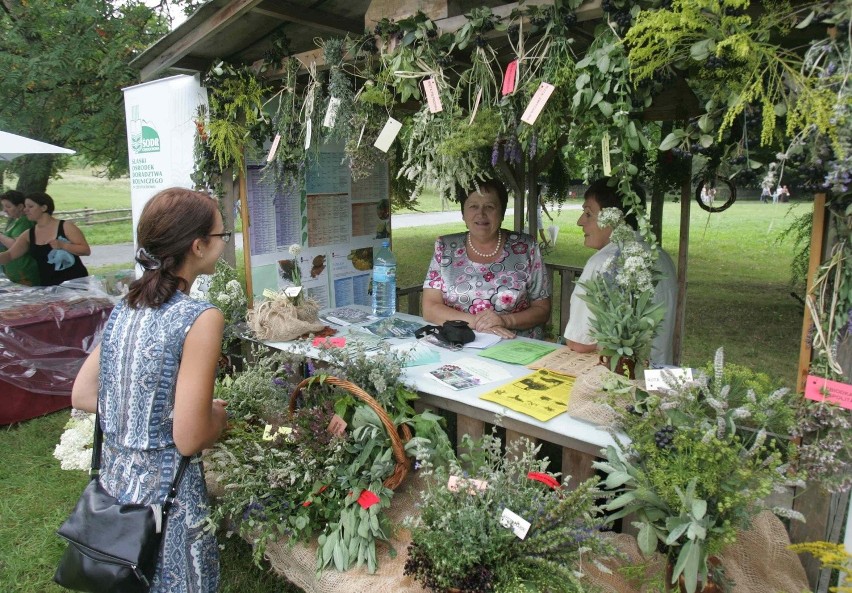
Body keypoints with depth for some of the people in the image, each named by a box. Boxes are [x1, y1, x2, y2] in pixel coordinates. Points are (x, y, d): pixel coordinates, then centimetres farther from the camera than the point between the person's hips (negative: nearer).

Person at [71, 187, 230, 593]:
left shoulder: (126, 307, 0)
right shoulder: (201, 317, -22)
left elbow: (82, 396, 7)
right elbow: (190, 440, -23)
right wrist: (218, 414, -3)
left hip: (114, 480, 6)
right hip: (164, 493, -6)